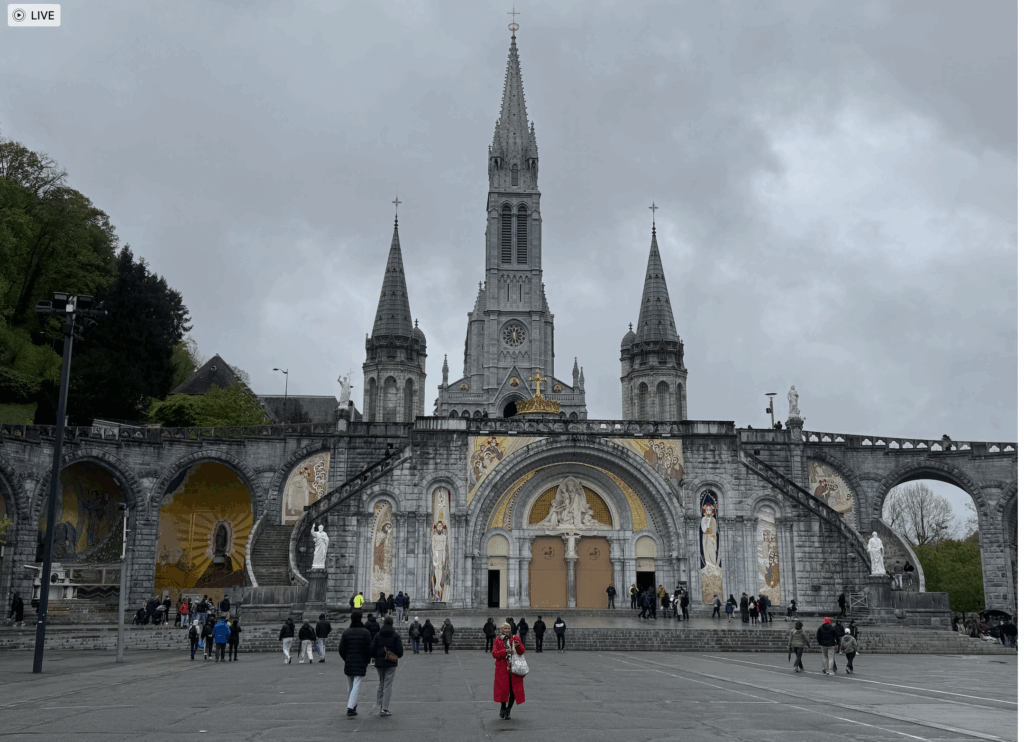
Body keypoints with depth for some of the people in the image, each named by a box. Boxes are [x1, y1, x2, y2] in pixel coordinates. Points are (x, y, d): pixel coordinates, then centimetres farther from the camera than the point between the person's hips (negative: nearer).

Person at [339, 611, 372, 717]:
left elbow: (341, 649, 3)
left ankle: (353, 705, 25)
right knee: (356, 685, -5)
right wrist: (368, 661, 7)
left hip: (348, 664, 4)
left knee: (350, 686, 16)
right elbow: (368, 649, -8)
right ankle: (351, 708, -14)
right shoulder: (365, 632, -6)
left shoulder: (345, 632, 4)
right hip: (361, 663, -4)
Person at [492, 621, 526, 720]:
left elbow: (522, 652, -1)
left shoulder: (516, 639, 8)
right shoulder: (498, 641, 7)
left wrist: (518, 646, -23)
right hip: (502, 669, -1)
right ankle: (503, 708, 19)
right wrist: (505, 651, -19)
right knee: (503, 689, -2)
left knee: (514, 690, -1)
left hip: (514, 669, 1)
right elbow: (494, 654, -5)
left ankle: (508, 709, 16)